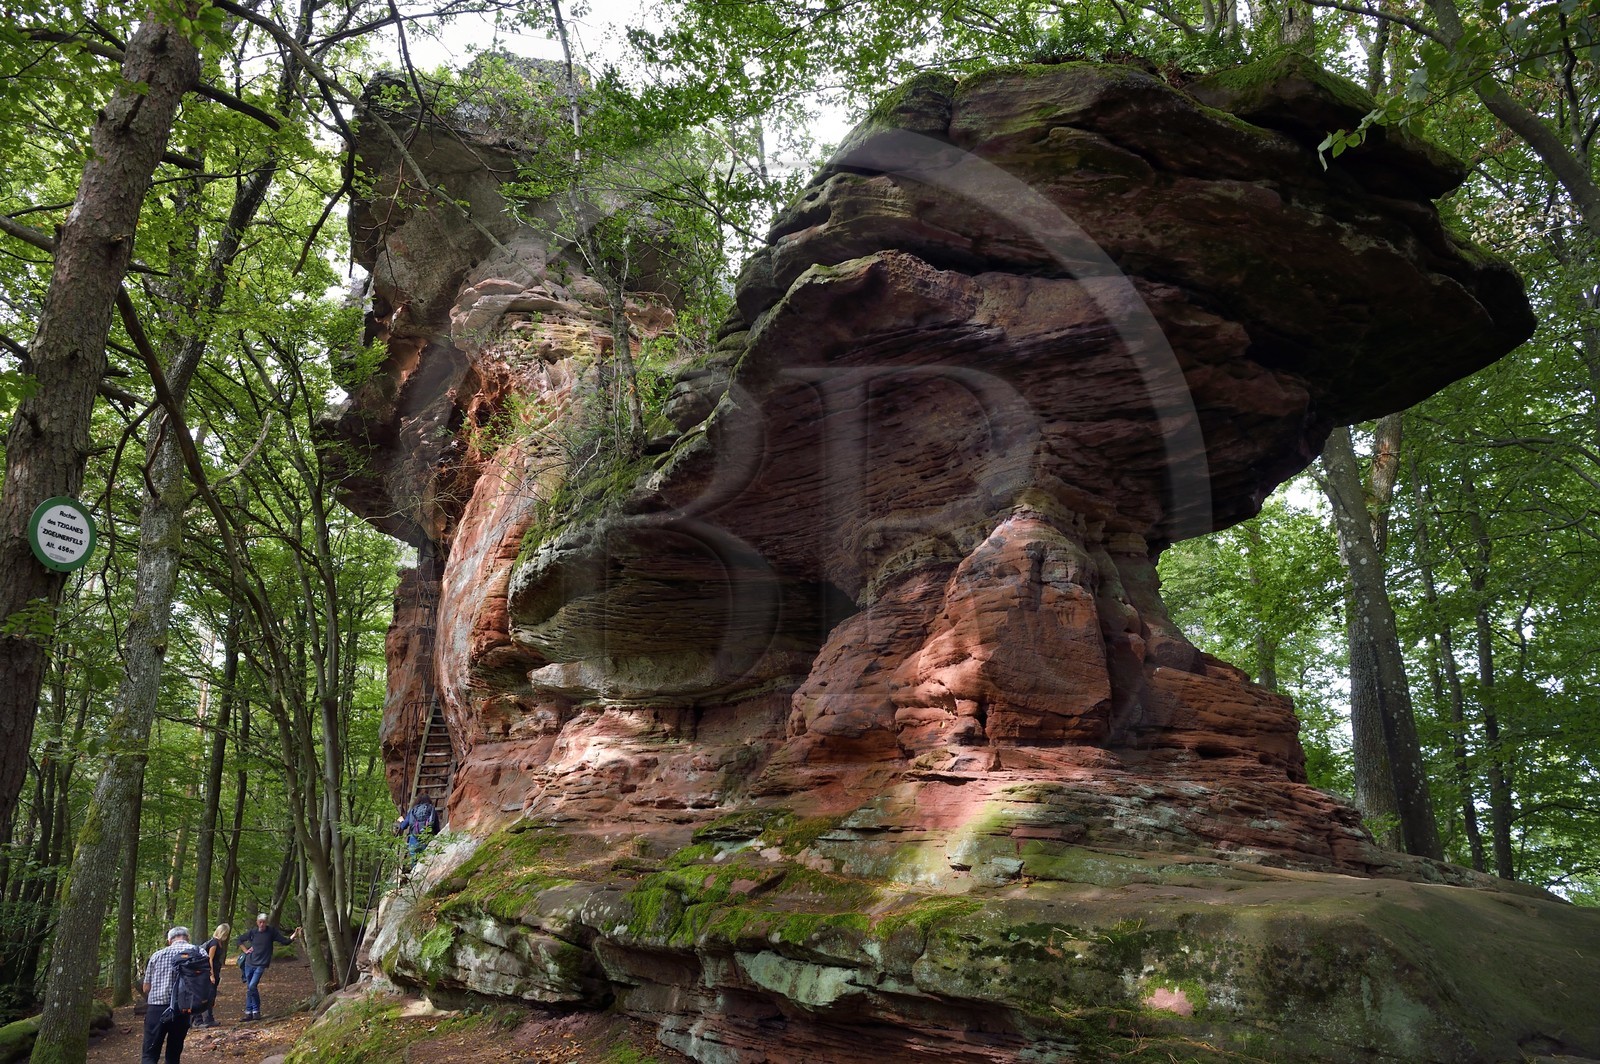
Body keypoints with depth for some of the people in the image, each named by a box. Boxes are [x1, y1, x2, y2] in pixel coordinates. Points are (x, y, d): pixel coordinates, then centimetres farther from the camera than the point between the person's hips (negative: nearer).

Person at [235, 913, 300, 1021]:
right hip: (249, 963, 4)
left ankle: (256, 1011, -4)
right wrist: (246, 950, 8)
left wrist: (293, 936, -24)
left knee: (252, 987, -16)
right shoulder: (252, 933, 2)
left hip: (261, 965, -4)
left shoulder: (271, 932, -5)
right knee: (249, 988, 8)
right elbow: (240, 939, 20)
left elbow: (285, 941, -6)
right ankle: (249, 1012, 18)